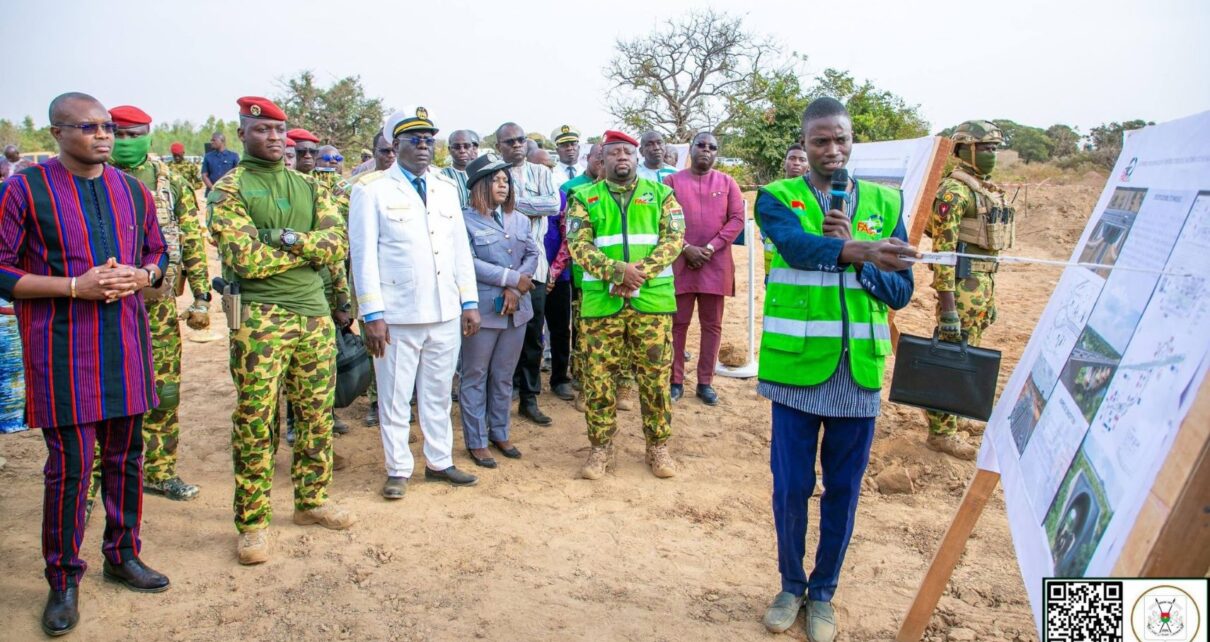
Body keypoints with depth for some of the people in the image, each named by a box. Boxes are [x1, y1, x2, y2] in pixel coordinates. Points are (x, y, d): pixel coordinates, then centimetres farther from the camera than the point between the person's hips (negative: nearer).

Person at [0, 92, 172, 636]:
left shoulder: (134, 192, 9)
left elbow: (158, 254, 19)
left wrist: (140, 276, -4)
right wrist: (76, 287, -17)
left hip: (125, 343, 5)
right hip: (61, 348, -4)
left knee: (126, 456, 12)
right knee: (69, 465, -1)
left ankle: (123, 554, 29)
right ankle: (63, 580, 16)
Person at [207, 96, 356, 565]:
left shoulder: (309, 186, 13)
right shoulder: (228, 189, -3)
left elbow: (338, 242, 0)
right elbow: (246, 260, -16)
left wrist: (291, 239, -16)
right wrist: (310, 249, -9)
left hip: (314, 314, 5)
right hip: (260, 319, -5)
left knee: (317, 416, 12)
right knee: (255, 422, 2)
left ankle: (312, 501, 29)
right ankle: (253, 523, 14)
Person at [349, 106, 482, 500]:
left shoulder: (447, 190, 13)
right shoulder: (371, 190, -3)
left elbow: (461, 249, 13)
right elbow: (364, 256, -7)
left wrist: (469, 303, 8)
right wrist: (373, 315, -12)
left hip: (445, 314, 5)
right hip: (397, 316, -4)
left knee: (438, 394, 15)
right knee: (395, 398, 6)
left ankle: (439, 462, 28)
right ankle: (398, 470, 20)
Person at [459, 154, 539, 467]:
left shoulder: (520, 220, 11)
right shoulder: (465, 220, -6)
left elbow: (532, 255, 5)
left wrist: (515, 288, -11)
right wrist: (511, 278, -15)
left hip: (516, 308, 5)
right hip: (482, 309, -5)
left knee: (504, 375, 14)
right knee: (475, 376, 5)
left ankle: (499, 433, 27)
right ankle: (476, 441, 14)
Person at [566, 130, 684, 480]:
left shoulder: (660, 193, 9)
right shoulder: (585, 198, 7)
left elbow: (674, 239, -2)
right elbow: (578, 245, -5)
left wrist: (640, 273, -16)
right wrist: (616, 270, -20)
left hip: (653, 299, 0)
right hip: (600, 301, 0)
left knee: (656, 376, 5)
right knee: (598, 377, 5)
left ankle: (658, 446, 20)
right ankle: (601, 448, 19)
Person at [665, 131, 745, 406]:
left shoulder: (728, 183, 7)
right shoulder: (672, 181, 4)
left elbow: (737, 219, 0)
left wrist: (710, 248, -11)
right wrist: (686, 249, -13)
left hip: (716, 264, 2)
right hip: (680, 262, -1)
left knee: (712, 325, 6)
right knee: (678, 323, 3)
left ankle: (705, 382, 16)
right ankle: (676, 381, 13)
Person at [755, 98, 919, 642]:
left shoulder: (884, 203, 7)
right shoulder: (778, 198, 0)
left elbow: (900, 291, 2)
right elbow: (798, 245, -24)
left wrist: (853, 253, -13)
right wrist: (859, 250, -41)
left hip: (859, 372, 2)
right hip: (796, 367, -2)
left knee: (843, 489, 12)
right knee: (791, 487, 6)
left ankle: (823, 593, 32)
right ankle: (790, 586, 31)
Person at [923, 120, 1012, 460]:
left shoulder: (987, 190, 17)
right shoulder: (954, 190, -13)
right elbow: (943, 247, -19)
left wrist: (989, 298, 22)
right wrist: (947, 304, -23)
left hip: (983, 281, 9)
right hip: (961, 282, -9)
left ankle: (949, 414, 30)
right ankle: (941, 432, 2)